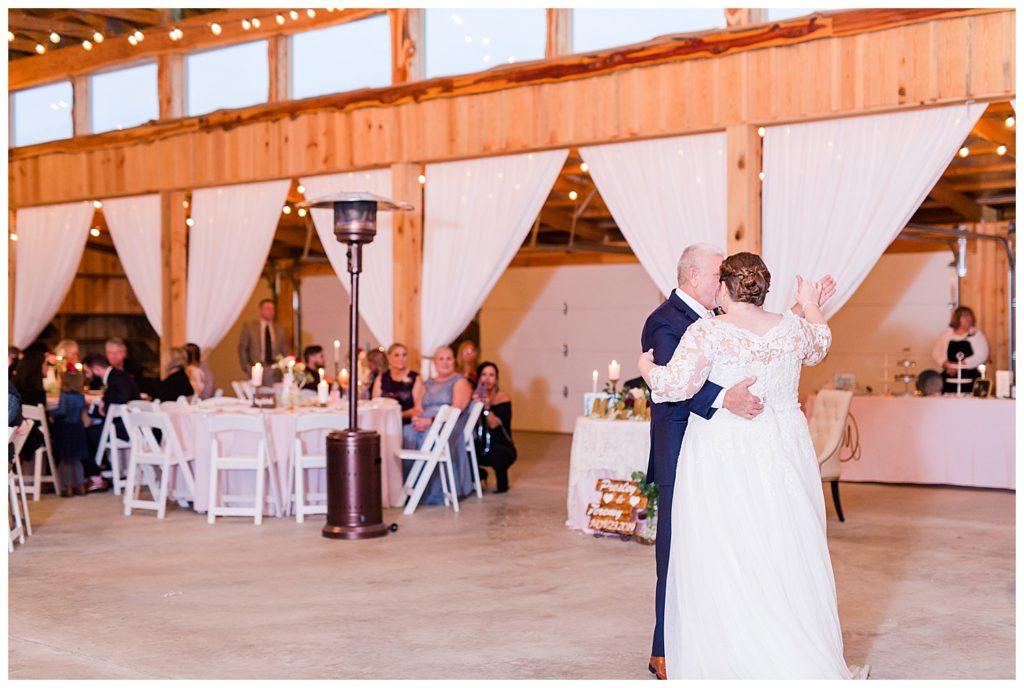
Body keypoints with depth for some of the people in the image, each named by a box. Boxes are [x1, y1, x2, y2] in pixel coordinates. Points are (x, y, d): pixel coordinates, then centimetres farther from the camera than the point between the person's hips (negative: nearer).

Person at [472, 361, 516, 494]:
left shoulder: (503, 398, -10)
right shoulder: (475, 396, 1)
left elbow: (495, 425, -21)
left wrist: (487, 407, -35)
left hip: (502, 447, -4)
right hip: (480, 447, 4)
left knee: (497, 452, -38)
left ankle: (502, 483, -3)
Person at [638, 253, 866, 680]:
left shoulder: (707, 332, -12)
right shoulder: (793, 327, 3)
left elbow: (675, 385, -20)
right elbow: (820, 345, 25)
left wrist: (647, 369, 1)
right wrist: (811, 307, 44)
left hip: (723, 458, -4)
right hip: (783, 452, 4)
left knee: (723, 560, 4)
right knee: (788, 556, 13)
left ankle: (719, 662, 11)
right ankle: (814, 664, 21)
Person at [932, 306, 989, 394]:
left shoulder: (976, 334, 4)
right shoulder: (946, 333, 10)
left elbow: (982, 356, -5)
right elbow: (936, 352, 9)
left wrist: (959, 365, -10)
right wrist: (947, 364, -9)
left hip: (970, 377, -2)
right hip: (949, 378, 2)